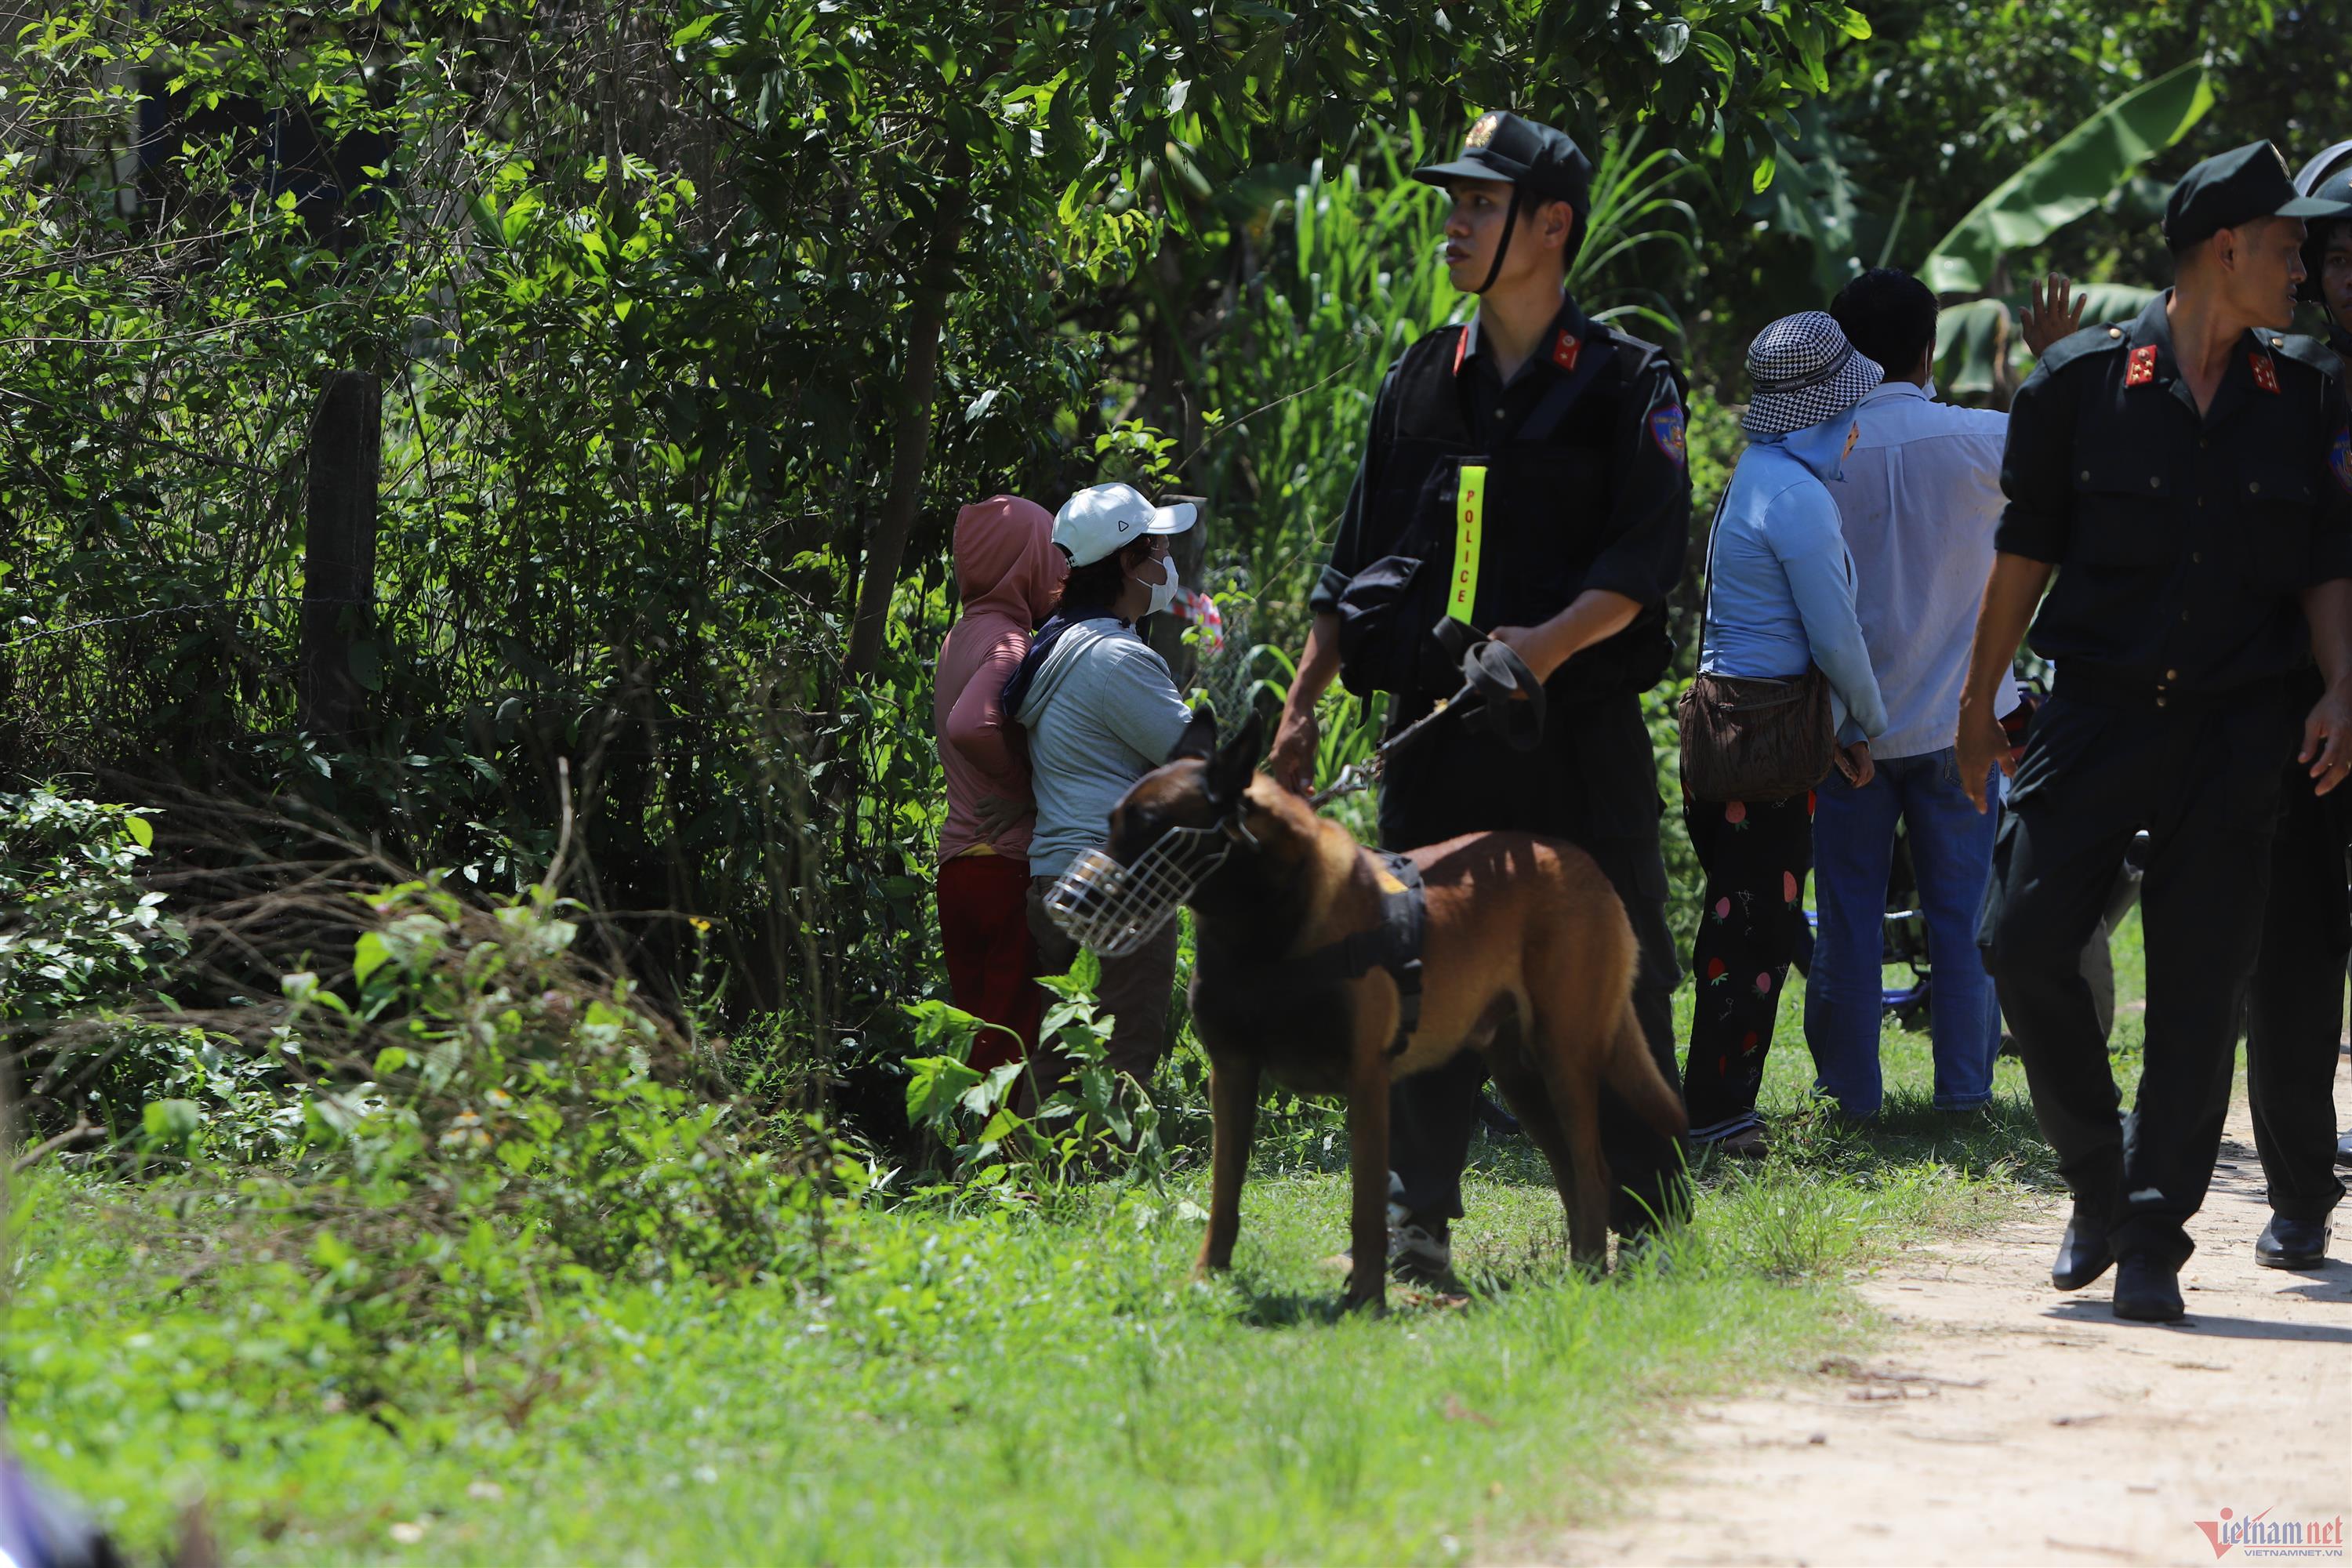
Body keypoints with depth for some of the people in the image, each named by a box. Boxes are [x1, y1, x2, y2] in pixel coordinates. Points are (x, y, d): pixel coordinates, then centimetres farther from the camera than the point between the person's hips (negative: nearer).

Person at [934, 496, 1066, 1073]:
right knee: (1018, 1045, -7)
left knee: (977, 1042, 11)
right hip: (1012, 865, -9)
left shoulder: (961, 636, 15)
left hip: (959, 865, 9)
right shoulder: (1009, 641, -13)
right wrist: (1029, 780, -15)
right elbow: (970, 725, -29)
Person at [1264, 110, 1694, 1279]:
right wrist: (1300, 705, 9)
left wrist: (1554, 641, -23)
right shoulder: (1418, 383, 14)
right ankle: (1416, 1220, 6)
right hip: (1436, 731, 4)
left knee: (1614, 975, 0)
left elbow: (1649, 557, -7)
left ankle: (1647, 1225, 7)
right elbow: (1354, 564, 16)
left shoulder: (1626, 383, 1)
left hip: (1579, 729, -4)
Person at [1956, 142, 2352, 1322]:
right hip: (2097, 713, -1)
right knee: (2023, 940, -9)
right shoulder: (2084, 381, 0)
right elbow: (2025, 548, 6)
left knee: (2200, 982, -2)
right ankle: (2098, 1186, 11)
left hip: (2235, 730, 1)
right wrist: (1979, 702, 8)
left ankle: (2152, 1241, 4)